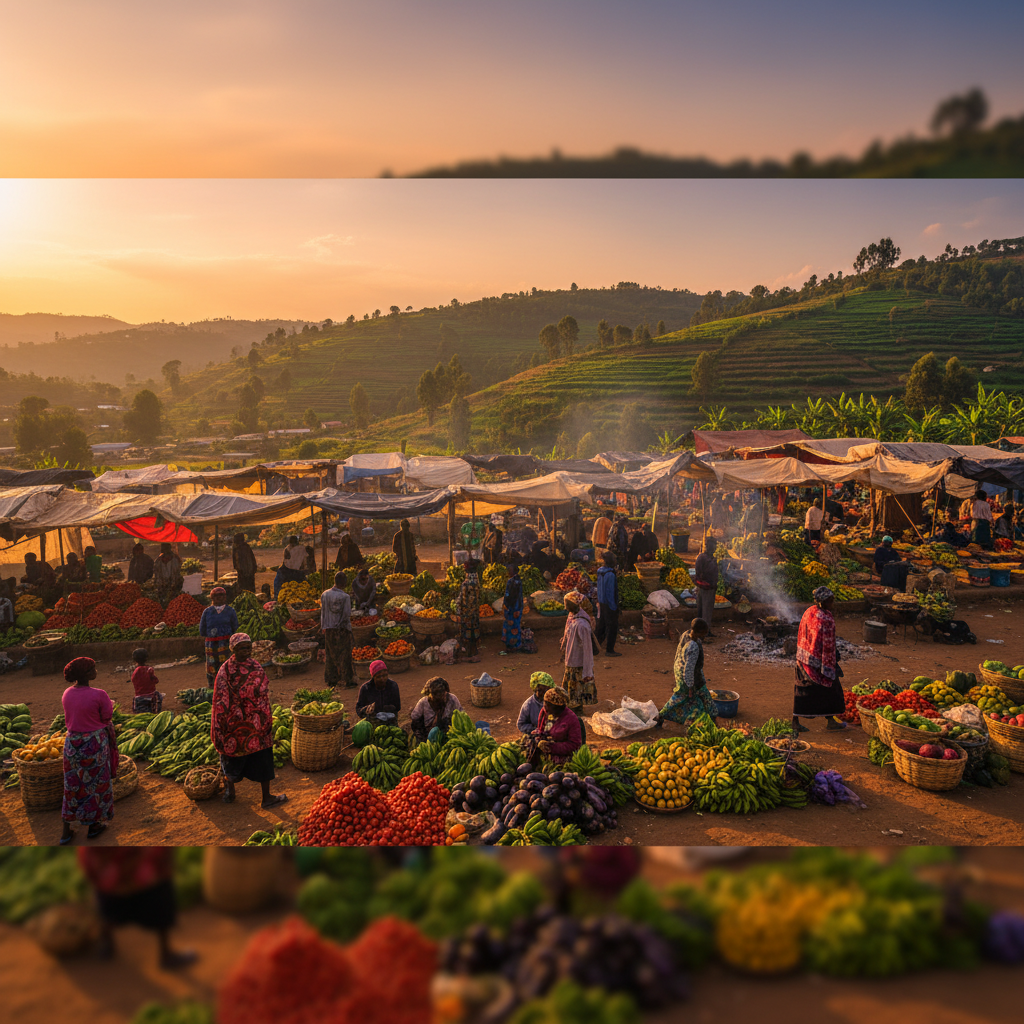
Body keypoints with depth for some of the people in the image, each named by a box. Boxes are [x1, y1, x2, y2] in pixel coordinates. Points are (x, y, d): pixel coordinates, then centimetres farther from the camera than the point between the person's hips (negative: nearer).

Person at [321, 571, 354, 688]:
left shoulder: (324, 595, -3)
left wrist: (323, 628, 11)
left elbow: (323, 613, 2)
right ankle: (348, 679, 14)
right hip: (343, 629, -4)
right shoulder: (345, 597, -17)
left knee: (331, 654, 16)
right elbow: (347, 615, -15)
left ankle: (331, 679, 19)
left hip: (329, 629, 4)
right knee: (344, 655, 8)